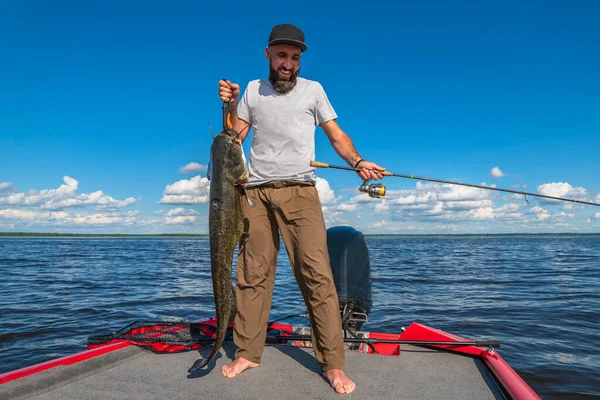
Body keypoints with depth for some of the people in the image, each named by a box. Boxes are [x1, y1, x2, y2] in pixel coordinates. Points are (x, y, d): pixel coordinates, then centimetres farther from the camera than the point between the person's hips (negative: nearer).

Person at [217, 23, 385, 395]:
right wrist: (231, 105, 1)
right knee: (252, 274, 2)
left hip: (299, 190, -2)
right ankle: (247, 353, 15)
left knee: (317, 274, -11)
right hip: (256, 191, 2)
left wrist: (357, 161, -9)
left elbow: (336, 134, 8)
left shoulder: (313, 89, 12)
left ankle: (333, 364, -3)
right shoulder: (253, 90, 16)